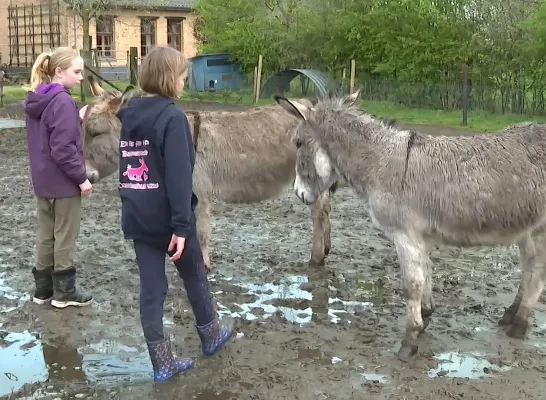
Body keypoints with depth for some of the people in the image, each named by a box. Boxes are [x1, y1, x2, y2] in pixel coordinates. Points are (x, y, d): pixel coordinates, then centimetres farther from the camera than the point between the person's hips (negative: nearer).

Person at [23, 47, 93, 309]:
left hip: (42, 180, 8)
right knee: (65, 237, 4)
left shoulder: (36, 100, 8)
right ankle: (64, 292, 15)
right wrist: (81, 177, -16)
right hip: (63, 182, -8)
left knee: (45, 234, 15)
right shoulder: (62, 101, -19)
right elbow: (63, 148, -23)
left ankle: (43, 288, 25)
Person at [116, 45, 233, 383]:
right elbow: (179, 175, -21)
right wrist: (181, 225, -22)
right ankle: (211, 336, 36)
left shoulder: (130, 115, 8)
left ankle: (162, 363, 15)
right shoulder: (172, 117, -16)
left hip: (138, 217, 6)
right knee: (195, 278, 16)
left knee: (151, 289, 8)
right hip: (166, 217, -6)